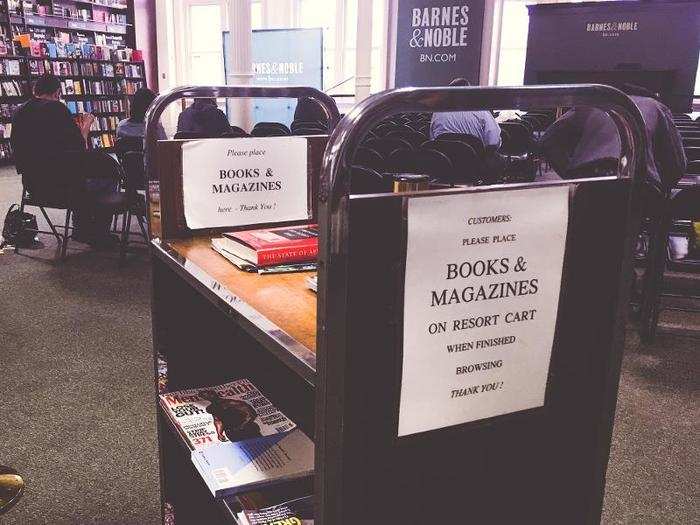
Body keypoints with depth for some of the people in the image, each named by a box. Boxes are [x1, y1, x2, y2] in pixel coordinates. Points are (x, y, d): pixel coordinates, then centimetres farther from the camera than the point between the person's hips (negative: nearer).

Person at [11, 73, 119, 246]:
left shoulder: (20, 112, 6)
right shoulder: (57, 108, -14)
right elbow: (79, 149, -16)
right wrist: (84, 130, 4)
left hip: (32, 185, 8)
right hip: (59, 185, -8)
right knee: (108, 179, 15)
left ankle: (81, 230, 38)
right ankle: (99, 234, 21)